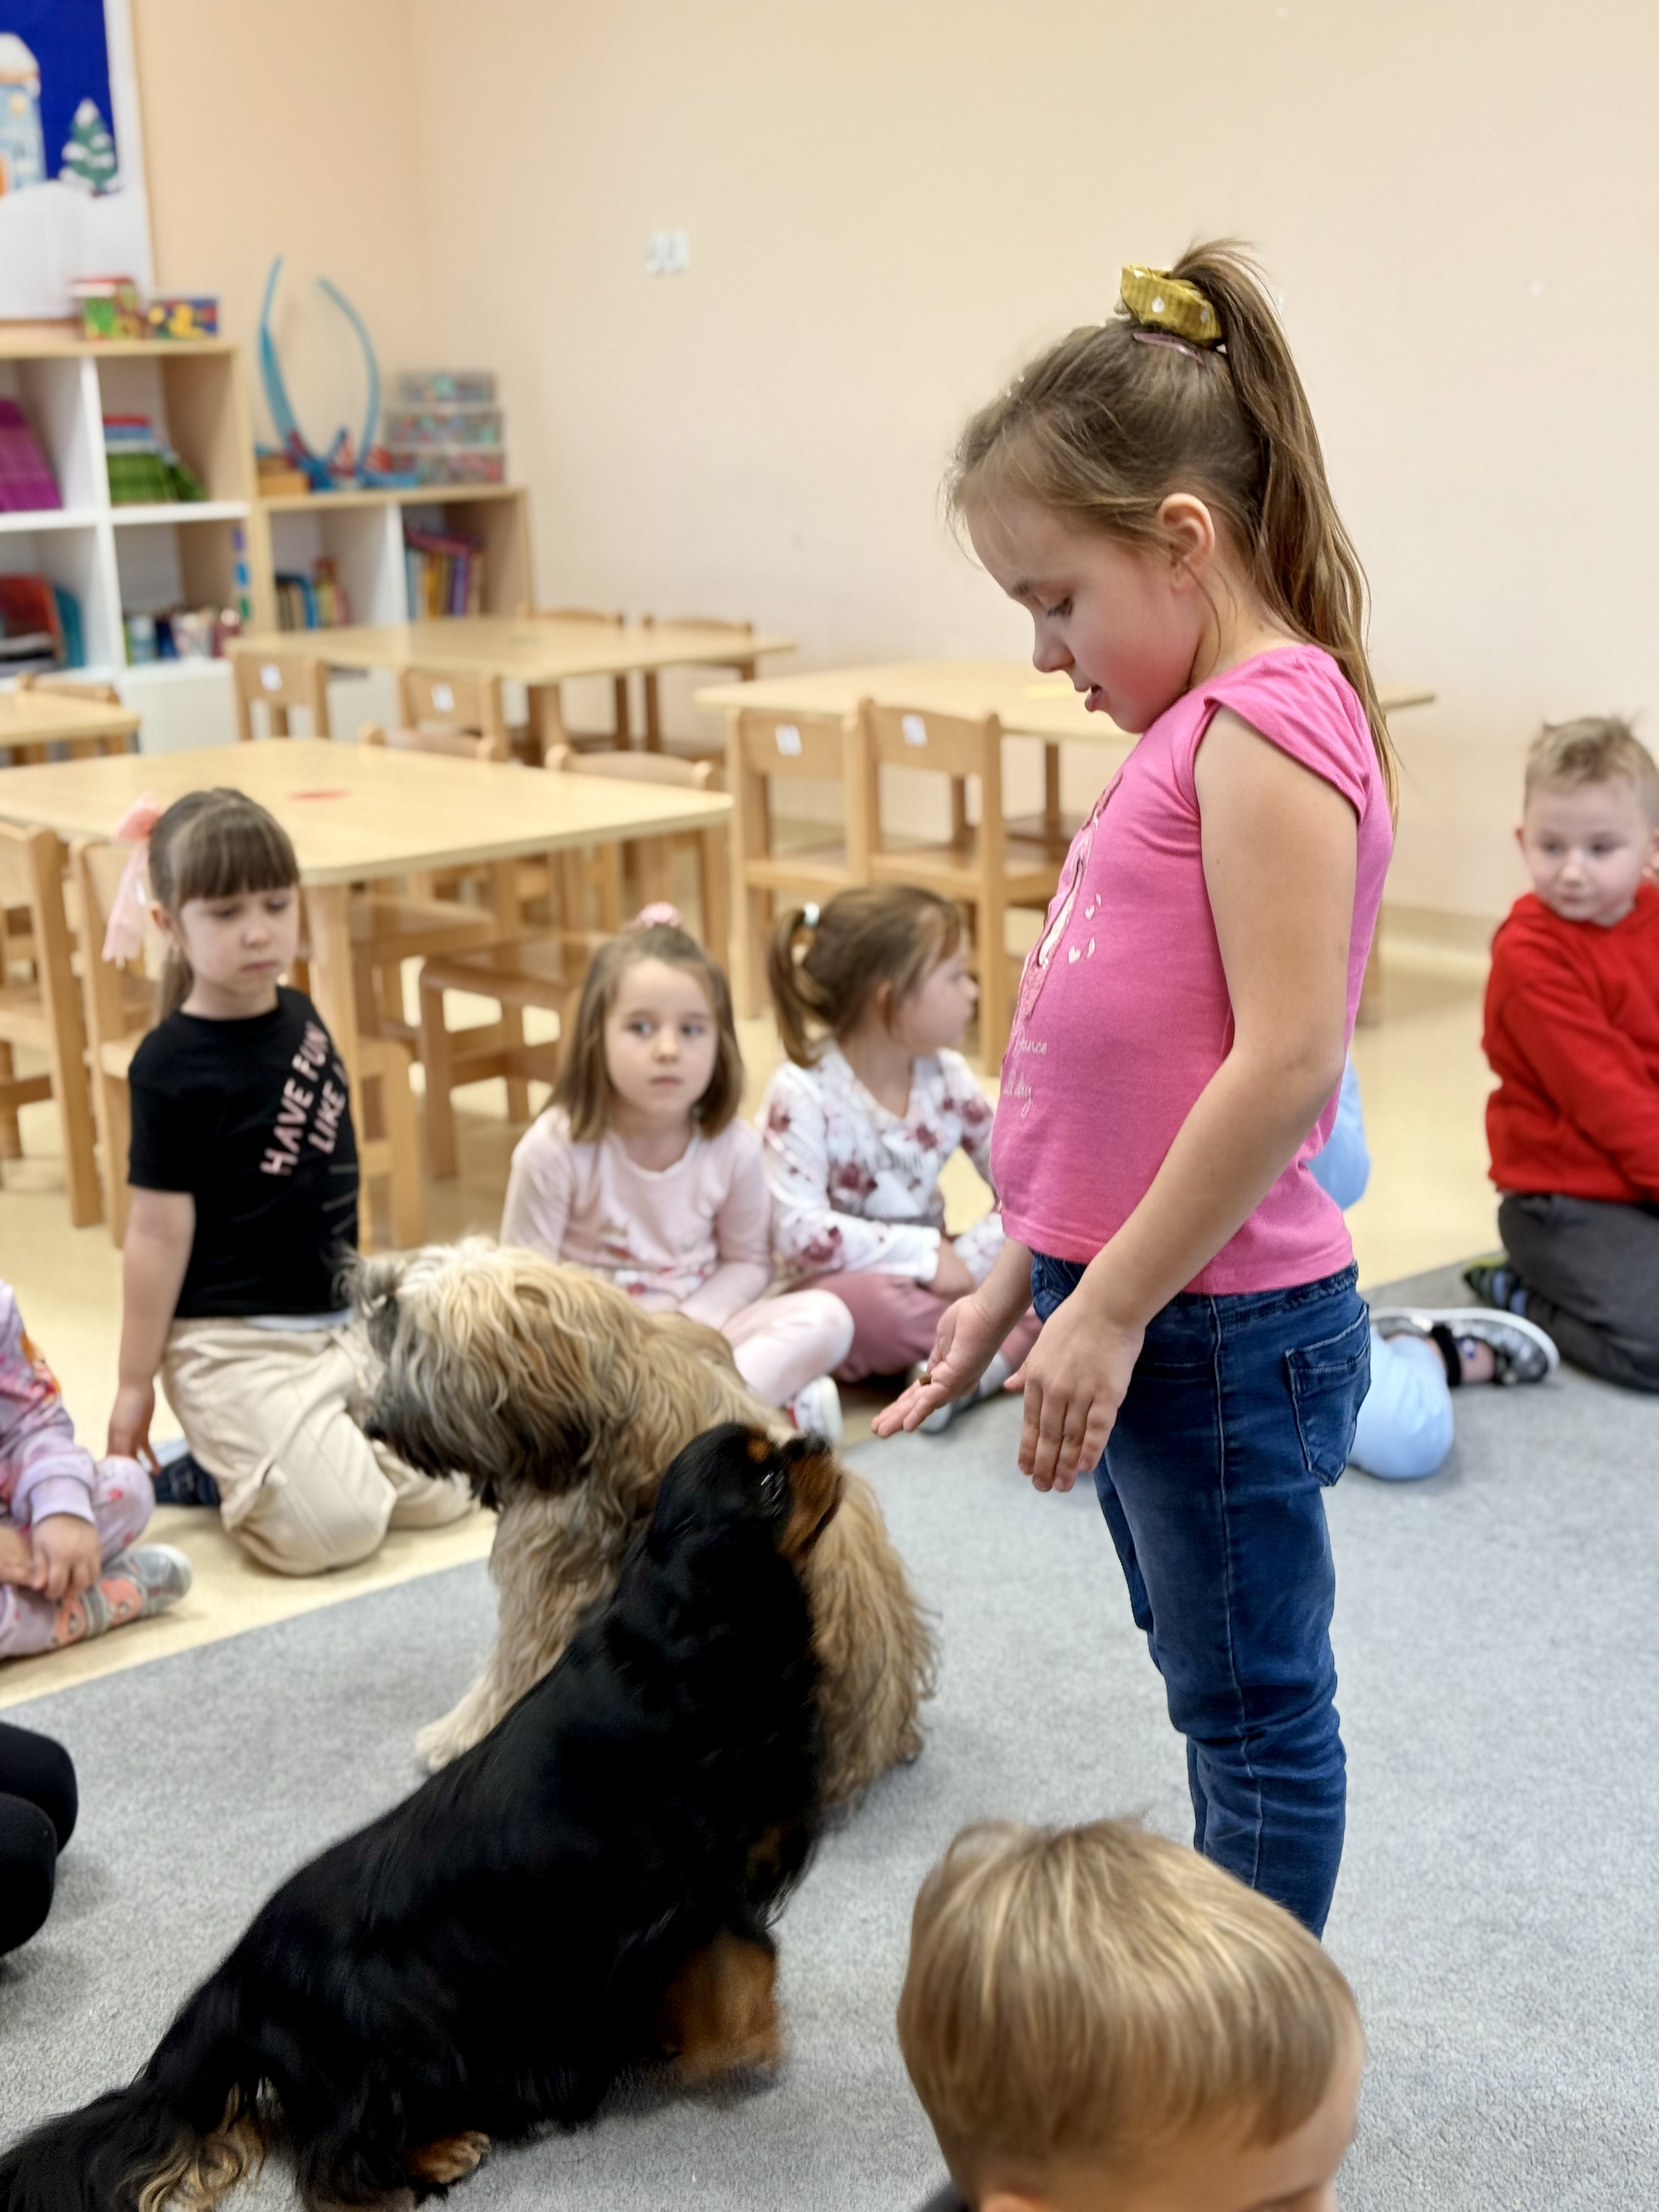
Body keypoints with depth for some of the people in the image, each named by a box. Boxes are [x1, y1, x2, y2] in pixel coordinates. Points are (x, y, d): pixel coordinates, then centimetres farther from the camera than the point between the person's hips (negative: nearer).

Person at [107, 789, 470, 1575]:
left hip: (342, 1324, 7)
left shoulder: (301, 1019, 6)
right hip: (234, 1345, -7)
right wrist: (135, 1383, -7)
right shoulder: (171, 1067, -14)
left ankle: (244, 1453, 18)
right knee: (332, 1527, -20)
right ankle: (216, 1469, 9)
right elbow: (159, 1232, -12)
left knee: (442, 1493, 3)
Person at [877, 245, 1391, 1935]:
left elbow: (1286, 1060, -25)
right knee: (1221, 1701, 22)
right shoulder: (1195, 727, 12)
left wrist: (1111, 1308, -19)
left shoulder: (1269, 719, -17)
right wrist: (1017, 1285, 17)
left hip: (1223, 1334, -9)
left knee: (1256, 1716, 6)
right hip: (1137, 1312, 10)